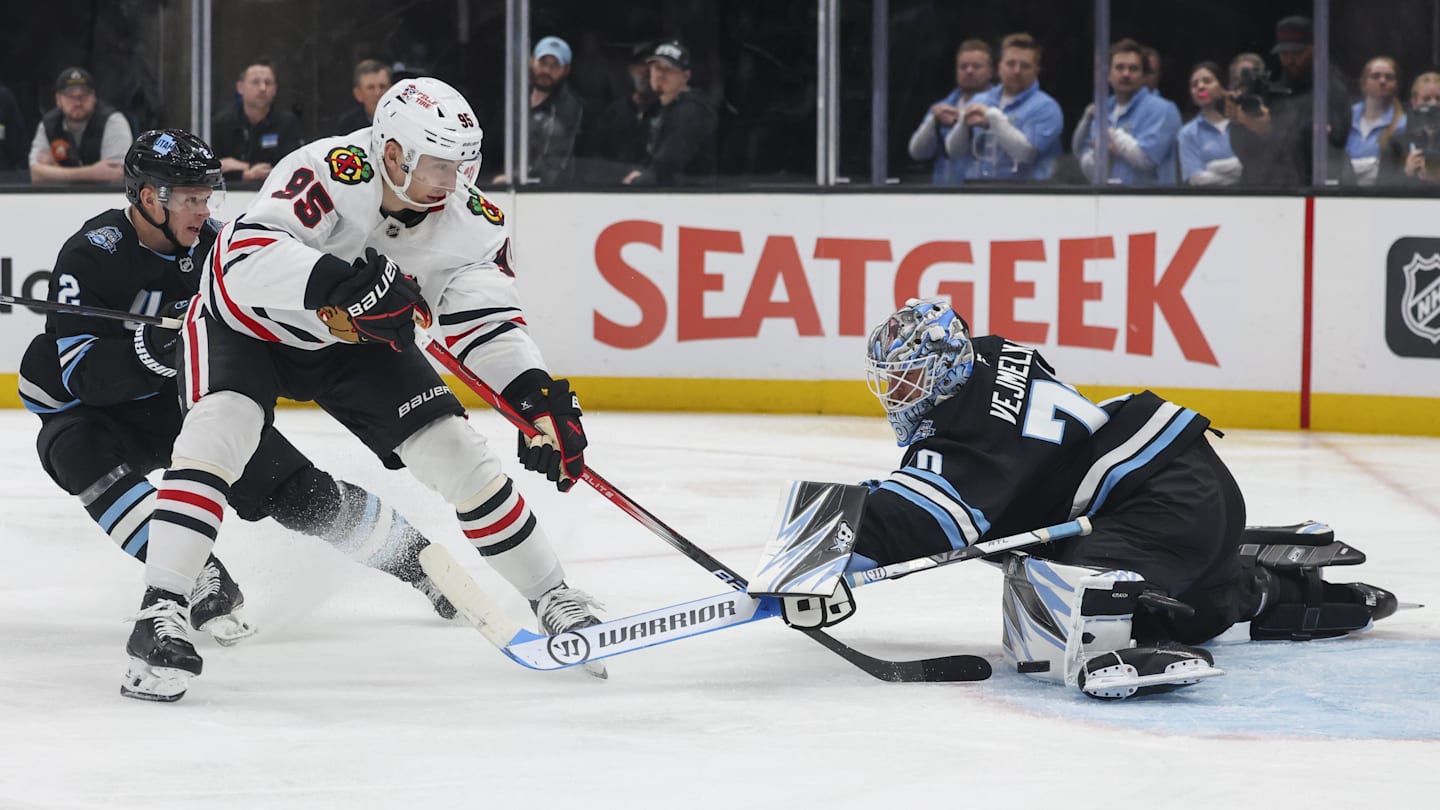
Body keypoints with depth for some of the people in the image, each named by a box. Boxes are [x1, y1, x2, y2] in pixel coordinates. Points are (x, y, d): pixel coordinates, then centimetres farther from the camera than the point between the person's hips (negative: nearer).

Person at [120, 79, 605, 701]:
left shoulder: (465, 217, -18)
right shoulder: (331, 173, -36)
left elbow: (487, 318, -16)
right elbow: (247, 258, -46)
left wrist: (538, 396, -31)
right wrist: (340, 282, -59)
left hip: (355, 339, 5)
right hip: (249, 322, -5)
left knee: (453, 450, -5)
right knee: (220, 429, -31)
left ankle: (553, 599, 11)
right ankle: (160, 614, -29)